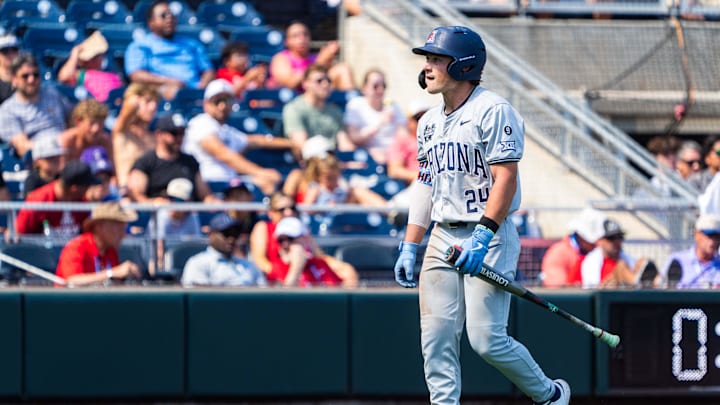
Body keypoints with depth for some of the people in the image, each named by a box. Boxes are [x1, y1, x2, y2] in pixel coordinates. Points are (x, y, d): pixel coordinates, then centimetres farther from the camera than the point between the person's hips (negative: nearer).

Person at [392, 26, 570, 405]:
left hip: (489, 237, -8)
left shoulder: (493, 110, -10)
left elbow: (506, 178, -16)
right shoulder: (429, 121, 15)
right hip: (442, 239, 8)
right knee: (436, 340, -1)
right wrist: (409, 247, 14)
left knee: (487, 339, -11)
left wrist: (482, 236, -25)